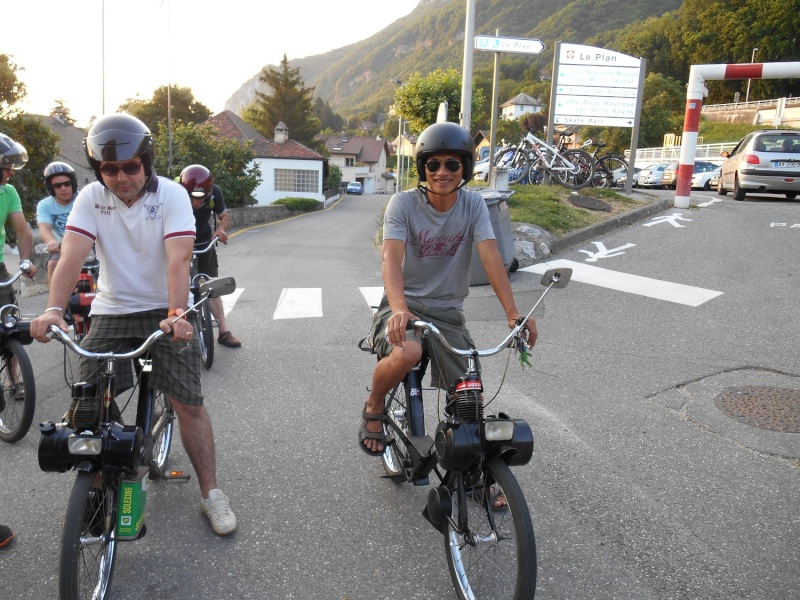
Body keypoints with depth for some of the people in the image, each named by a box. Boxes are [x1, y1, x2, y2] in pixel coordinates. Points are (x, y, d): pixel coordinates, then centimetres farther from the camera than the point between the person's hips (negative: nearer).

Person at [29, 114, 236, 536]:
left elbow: (178, 259, -25)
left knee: (189, 403, -6)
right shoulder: (91, 198, -5)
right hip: (111, 311, 3)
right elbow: (72, 256, -16)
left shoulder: (171, 194, -12)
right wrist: (53, 309, -32)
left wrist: (176, 313, -39)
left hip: (164, 311, -2)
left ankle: (211, 493, 8)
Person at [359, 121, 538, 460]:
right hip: (405, 305, -3)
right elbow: (392, 257, -25)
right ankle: (373, 409, -3)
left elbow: (491, 258, -14)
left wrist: (513, 313, -27)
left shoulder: (473, 205, -2)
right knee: (406, 354, -36)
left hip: (448, 313, 3)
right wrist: (399, 308, -44)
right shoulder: (404, 203, -10)